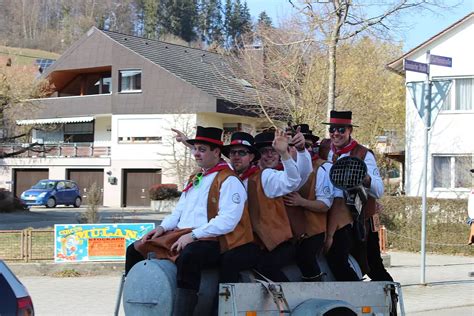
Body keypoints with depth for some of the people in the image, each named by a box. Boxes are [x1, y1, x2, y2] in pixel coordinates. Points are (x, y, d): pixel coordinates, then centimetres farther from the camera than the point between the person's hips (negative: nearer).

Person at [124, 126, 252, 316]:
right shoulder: (195, 179, 22)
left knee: (188, 256, -42)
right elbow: (179, 211, 24)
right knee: (135, 250, 3)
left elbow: (228, 221, -18)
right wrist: (162, 228, 3)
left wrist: (193, 236, -22)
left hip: (212, 241, -9)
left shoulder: (228, 181, -6)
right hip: (180, 235, 9)